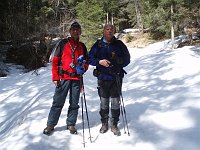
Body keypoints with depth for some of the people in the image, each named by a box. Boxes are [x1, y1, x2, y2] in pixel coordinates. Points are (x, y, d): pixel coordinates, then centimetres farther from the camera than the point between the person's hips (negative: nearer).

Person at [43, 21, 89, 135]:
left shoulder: (82, 46, 12)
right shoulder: (63, 43, 3)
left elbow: (86, 61, 19)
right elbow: (55, 60, 1)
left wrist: (83, 68, -4)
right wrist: (55, 77, -5)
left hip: (77, 79, 3)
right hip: (63, 78, -3)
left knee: (74, 104, 8)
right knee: (58, 102, 1)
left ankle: (71, 124, 21)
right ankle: (51, 124, 13)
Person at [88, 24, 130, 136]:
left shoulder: (119, 44, 5)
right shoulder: (98, 45, 5)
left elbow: (127, 59, 7)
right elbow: (90, 58, 6)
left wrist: (119, 61, -11)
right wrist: (99, 61, -11)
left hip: (116, 77, 0)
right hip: (102, 77, 0)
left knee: (115, 102, 3)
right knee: (104, 102, 8)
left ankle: (114, 125, 17)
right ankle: (104, 124, 23)